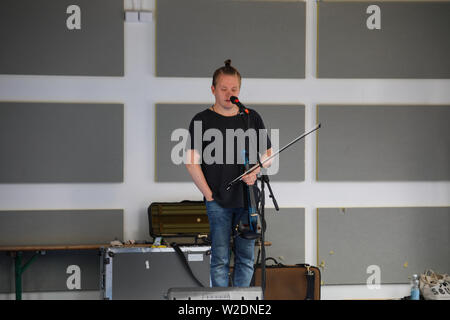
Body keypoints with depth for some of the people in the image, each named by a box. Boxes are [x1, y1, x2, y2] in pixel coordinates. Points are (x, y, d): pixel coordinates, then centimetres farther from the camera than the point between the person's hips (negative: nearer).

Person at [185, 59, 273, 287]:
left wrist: (256, 171, -5)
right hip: (218, 202, -3)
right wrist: (208, 194, -8)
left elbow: (268, 154, 16)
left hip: (248, 199, 3)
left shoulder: (252, 118, 10)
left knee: (246, 257, 6)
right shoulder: (202, 121, 1)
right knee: (220, 259, -1)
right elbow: (192, 162, -2)